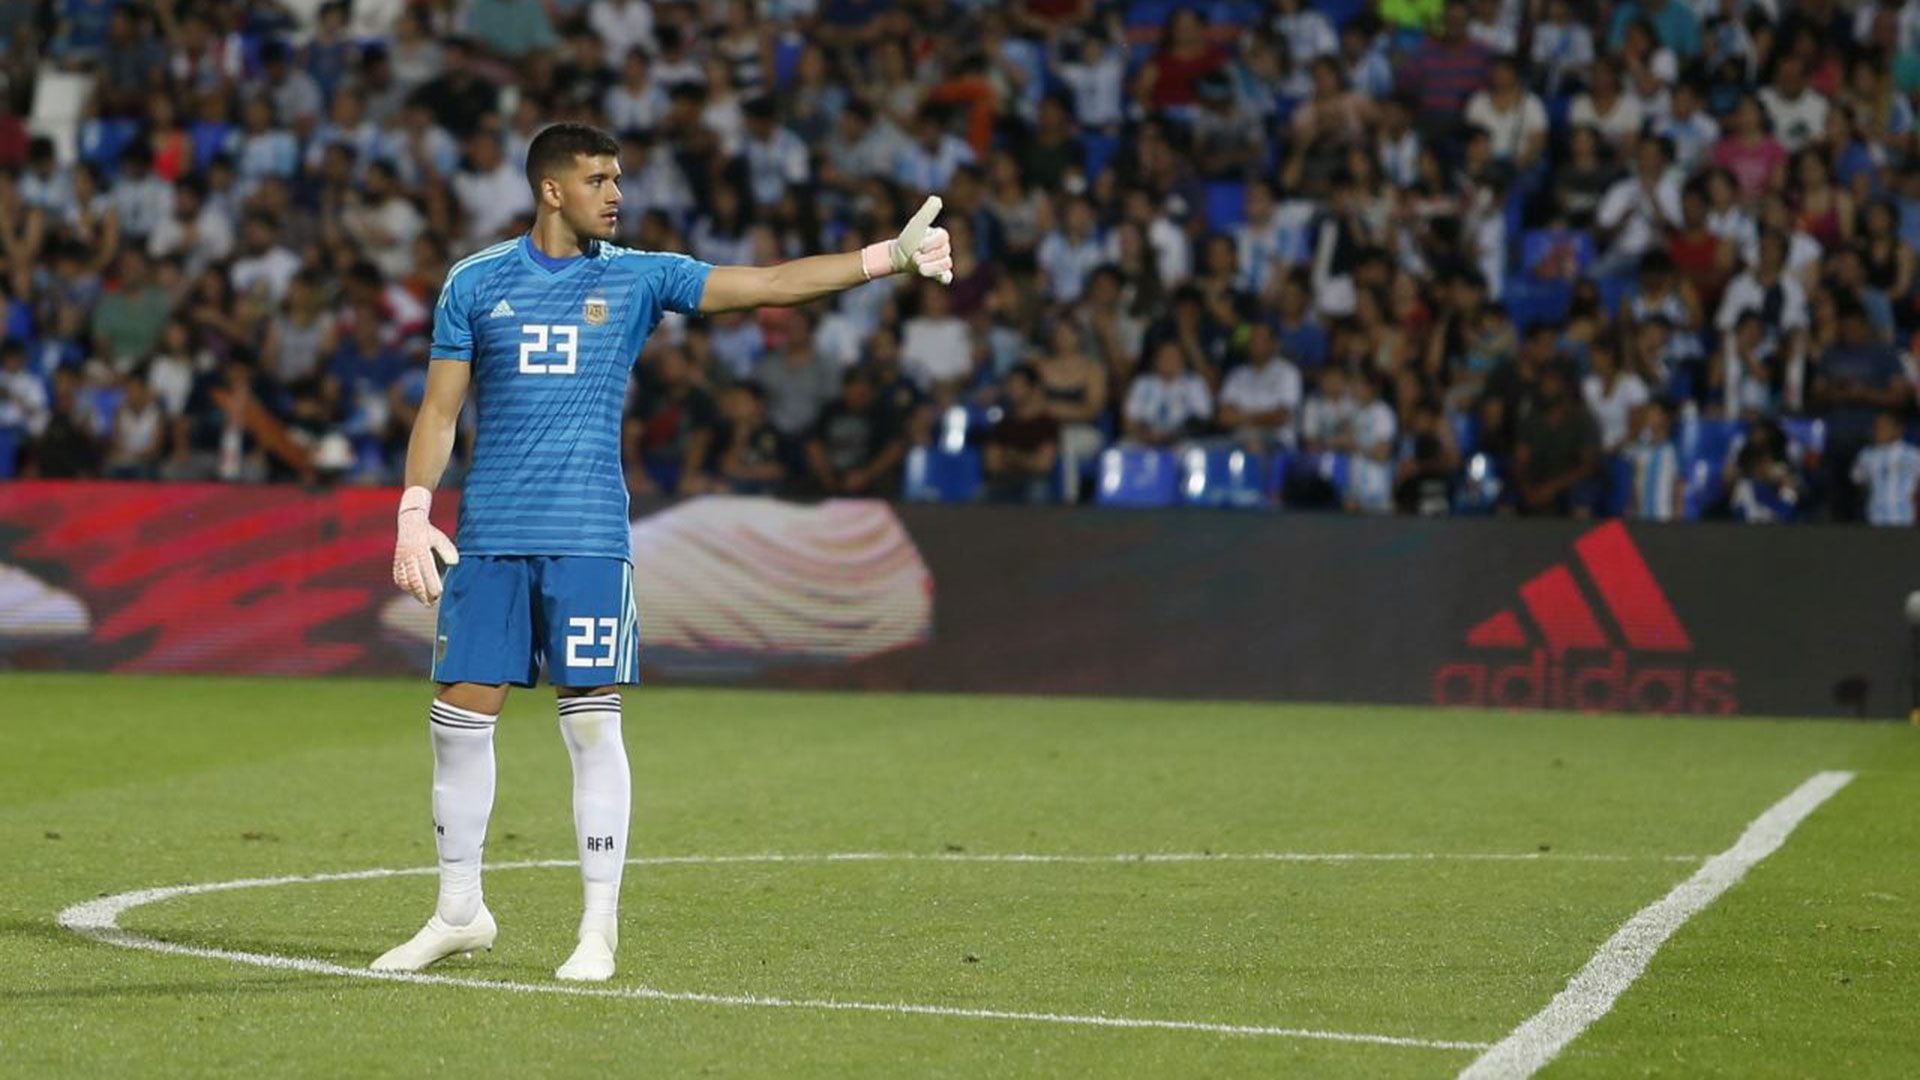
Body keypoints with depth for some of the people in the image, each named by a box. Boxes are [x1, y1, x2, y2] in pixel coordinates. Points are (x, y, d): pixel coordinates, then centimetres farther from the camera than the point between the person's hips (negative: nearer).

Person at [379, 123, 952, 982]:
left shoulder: (638, 278, 5)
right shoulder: (475, 284, 6)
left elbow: (771, 284, -2)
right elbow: (439, 410, 8)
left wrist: (889, 258, -11)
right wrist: (413, 514, -3)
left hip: (589, 540, -1)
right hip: (488, 537, 1)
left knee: (592, 725, -3)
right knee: (459, 719, 2)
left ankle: (600, 926, 4)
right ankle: (459, 912, 16)